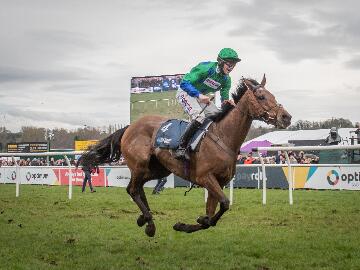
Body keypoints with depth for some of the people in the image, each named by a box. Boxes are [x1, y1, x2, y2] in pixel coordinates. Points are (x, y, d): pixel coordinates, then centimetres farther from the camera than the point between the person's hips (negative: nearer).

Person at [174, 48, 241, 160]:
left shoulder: (226, 80, -5)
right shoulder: (205, 68, -26)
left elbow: (224, 99, 1)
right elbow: (184, 83, -30)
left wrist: (227, 102, -25)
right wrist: (199, 95, -42)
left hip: (201, 97, 8)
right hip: (186, 93, -8)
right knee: (199, 117, -30)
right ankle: (181, 148, -27)